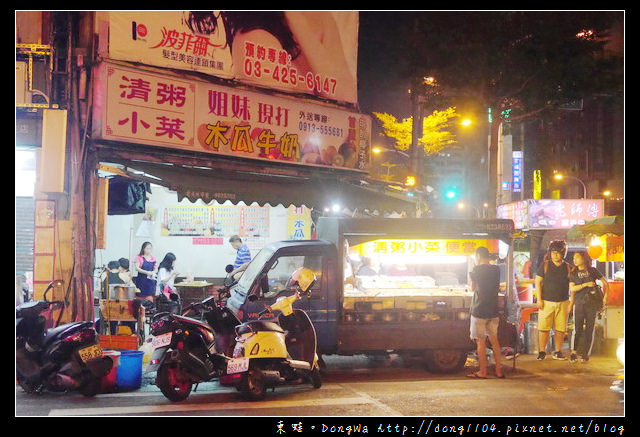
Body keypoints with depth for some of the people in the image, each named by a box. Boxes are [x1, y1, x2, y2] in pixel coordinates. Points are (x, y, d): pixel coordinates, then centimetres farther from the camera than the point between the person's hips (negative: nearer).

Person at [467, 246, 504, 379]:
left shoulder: (477, 270, -11)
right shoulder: (496, 270, 5)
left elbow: (473, 288, 0)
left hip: (479, 310, -5)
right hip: (493, 310, 5)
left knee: (480, 341, 1)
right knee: (494, 339, 12)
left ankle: (482, 371, 4)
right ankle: (499, 370, 13)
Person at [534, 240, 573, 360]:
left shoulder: (568, 267, 7)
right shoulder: (545, 265, 2)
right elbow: (538, 282, 1)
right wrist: (539, 299, -6)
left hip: (563, 302, 2)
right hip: (546, 302, -2)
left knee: (560, 328, 3)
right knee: (543, 328, -4)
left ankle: (557, 352, 12)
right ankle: (542, 352, 2)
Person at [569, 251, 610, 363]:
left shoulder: (592, 271, 6)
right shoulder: (573, 273, 10)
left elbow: (605, 283, 10)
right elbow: (572, 288, -1)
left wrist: (605, 298, 2)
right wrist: (585, 284, -11)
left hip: (592, 304, -1)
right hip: (579, 304, 1)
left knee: (589, 329, -1)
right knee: (577, 329, -7)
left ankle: (586, 355, 4)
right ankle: (573, 353, -2)